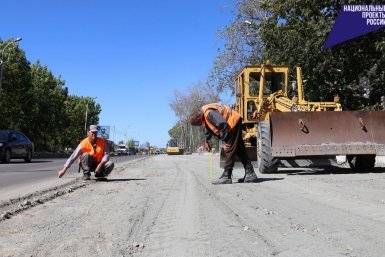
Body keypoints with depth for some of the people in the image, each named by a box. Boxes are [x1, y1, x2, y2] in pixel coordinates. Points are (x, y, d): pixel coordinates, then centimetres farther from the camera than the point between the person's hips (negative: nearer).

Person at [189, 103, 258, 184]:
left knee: (229, 150, -11)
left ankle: (226, 177, -8)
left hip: (233, 122, -11)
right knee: (240, 151, 10)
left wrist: (225, 141, -26)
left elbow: (223, 125, -32)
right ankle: (250, 174, 14)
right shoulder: (203, 113, 6)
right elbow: (209, 127, 24)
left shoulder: (209, 113, -27)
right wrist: (207, 141, 25)